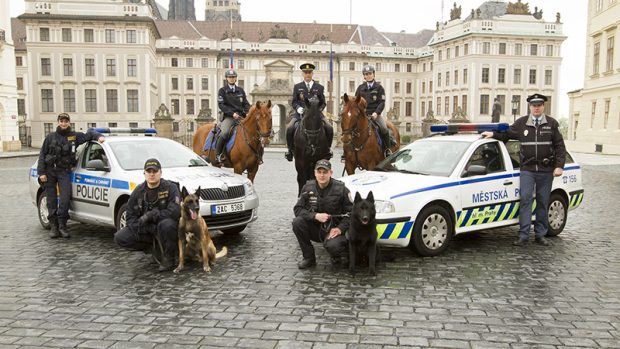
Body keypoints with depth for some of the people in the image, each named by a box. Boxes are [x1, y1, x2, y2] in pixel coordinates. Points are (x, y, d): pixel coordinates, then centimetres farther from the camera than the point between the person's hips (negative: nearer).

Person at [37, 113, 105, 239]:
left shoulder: (74, 136, 6)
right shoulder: (51, 137, 7)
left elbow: (89, 133, 16)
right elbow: (42, 155, 5)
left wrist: (99, 136, -7)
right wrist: (41, 172, -4)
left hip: (64, 172, -1)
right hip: (49, 171, 1)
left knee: (65, 198, -14)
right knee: (51, 200, 2)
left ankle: (62, 225, -4)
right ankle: (54, 226, 9)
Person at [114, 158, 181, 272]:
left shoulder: (170, 187, -14)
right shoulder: (138, 191, -1)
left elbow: (175, 211, -27)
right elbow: (130, 218, -4)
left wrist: (150, 215, -25)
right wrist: (150, 228, -20)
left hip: (167, 227, -4)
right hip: (145, 228, 4)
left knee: (166, 224, -38)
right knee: (120, 238, -10)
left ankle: (168, 257, -13)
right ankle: (154, 247, 7)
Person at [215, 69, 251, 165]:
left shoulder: (240, 90, 18)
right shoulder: (222, 91, 6)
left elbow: (246, 104, 17)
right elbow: (221, 105, -4)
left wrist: (247, 113, -5)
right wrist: (232, 113, -16)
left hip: (241, 116, 4)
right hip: (228, 117, -4)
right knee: (224, 133, -31)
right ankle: (218, 155, -17)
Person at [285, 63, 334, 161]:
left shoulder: (320, 87, 12)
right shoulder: (297, 87, 13)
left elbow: (323, 103, 12)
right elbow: (294, 102, 10)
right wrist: (298, 108, -11)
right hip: (300, 114, 0)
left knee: (329, 128, -21)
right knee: (289, 128, -24)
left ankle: (327, 149, 0)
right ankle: (290, 150, -4)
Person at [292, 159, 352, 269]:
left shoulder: (340, 189, -8)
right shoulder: (308, 188, -1)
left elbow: (350, 212, -6)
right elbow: (297, 209, -5)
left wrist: (340, 228, -20)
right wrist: (315, 216, -20)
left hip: (333, 230, -3)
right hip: (315, 228, 4)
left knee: (333, 246, -35)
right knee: (297, 222, -24)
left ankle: (336, 255, 8)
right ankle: (309, 258, -7)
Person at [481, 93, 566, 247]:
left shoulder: (552, 124, 5)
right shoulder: (521, 123, 6)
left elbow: (560, 146, 4)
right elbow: (507, 134, 18)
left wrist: (559, 166, -4)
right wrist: (493, 134, 2)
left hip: (546, 171, 1)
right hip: (527, 169, 0)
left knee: (543, 202, 7)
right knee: (525, 200, -7)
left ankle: (540, 234, 16)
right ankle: (523, 235, -5)